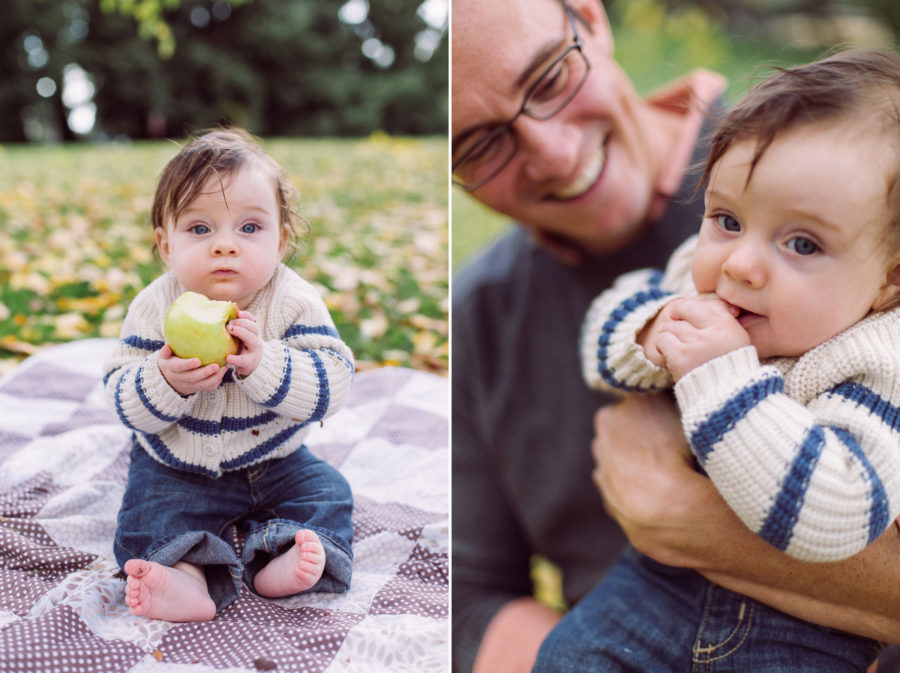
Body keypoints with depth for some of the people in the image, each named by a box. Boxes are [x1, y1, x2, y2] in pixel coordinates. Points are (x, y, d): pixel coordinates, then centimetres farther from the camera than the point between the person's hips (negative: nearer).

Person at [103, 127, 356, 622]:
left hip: (275, 460, 1)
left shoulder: (294, 302, -17)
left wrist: (262, 363, -40)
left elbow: (333, 383, -25)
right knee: (149, 508, -22)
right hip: (176, 466, 0)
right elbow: (122, 395, -13)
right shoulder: (154, 307, -14)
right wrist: (165, 383, -36)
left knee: (326, 491, -15)